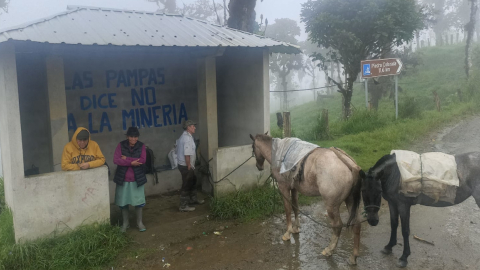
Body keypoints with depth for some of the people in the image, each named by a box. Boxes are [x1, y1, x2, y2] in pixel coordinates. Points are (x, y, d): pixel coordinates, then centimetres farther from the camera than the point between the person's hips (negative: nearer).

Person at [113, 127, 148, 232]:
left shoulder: (141, 146, -4)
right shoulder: (121, 145, -6)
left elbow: (142, 160, -15)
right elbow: (116, 160, -15)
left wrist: (127, 159, -17)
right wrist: (131, 162, -20)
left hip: (137, 179, 0)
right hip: (123, 179, 0)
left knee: (139, 201, 8)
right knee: (123, 202, 10)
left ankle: (139, 222, 25)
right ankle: (125, 223, 26)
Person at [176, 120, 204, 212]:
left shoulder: (185, 136, 12)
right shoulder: (187, 138, -21)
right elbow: (187, 154, -25)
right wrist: (189, 166, -20)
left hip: (185, 165, 11)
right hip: (186, 166, -11)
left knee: (193, 181, 23)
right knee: (186, 185, -3)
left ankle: (193, 199, 38)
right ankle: (183, 206, 5)